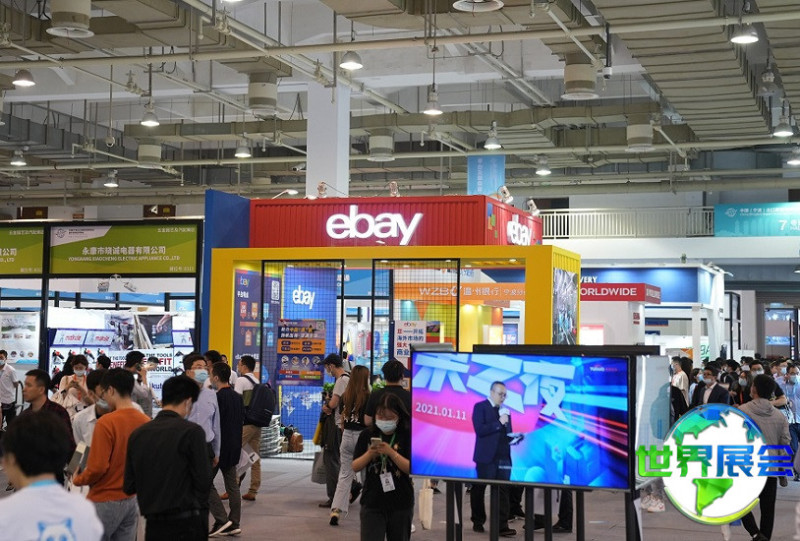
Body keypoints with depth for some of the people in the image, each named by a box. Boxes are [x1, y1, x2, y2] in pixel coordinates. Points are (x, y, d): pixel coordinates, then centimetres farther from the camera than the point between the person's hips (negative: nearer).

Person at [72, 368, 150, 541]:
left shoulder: (106, 422, -17)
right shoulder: (146, 422, -1)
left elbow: (97, 467, -17)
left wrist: (77, 480, 1)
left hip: (105, 501, -6)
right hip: (133, 500, 6)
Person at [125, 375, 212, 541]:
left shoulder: (137, 434, 4)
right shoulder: (191, 431, -9)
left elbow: (129, 487, 5)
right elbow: (203, 482, -10)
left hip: (153, 523, 4)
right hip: (186, 523, -4)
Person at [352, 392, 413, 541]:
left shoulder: (407, 437, -4)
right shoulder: (367, 435, 2)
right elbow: (355, 467, 2)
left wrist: (391, 452, -23)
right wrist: (370, 453, -16)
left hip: (400, 504, 0)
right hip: (372, 502, 0)